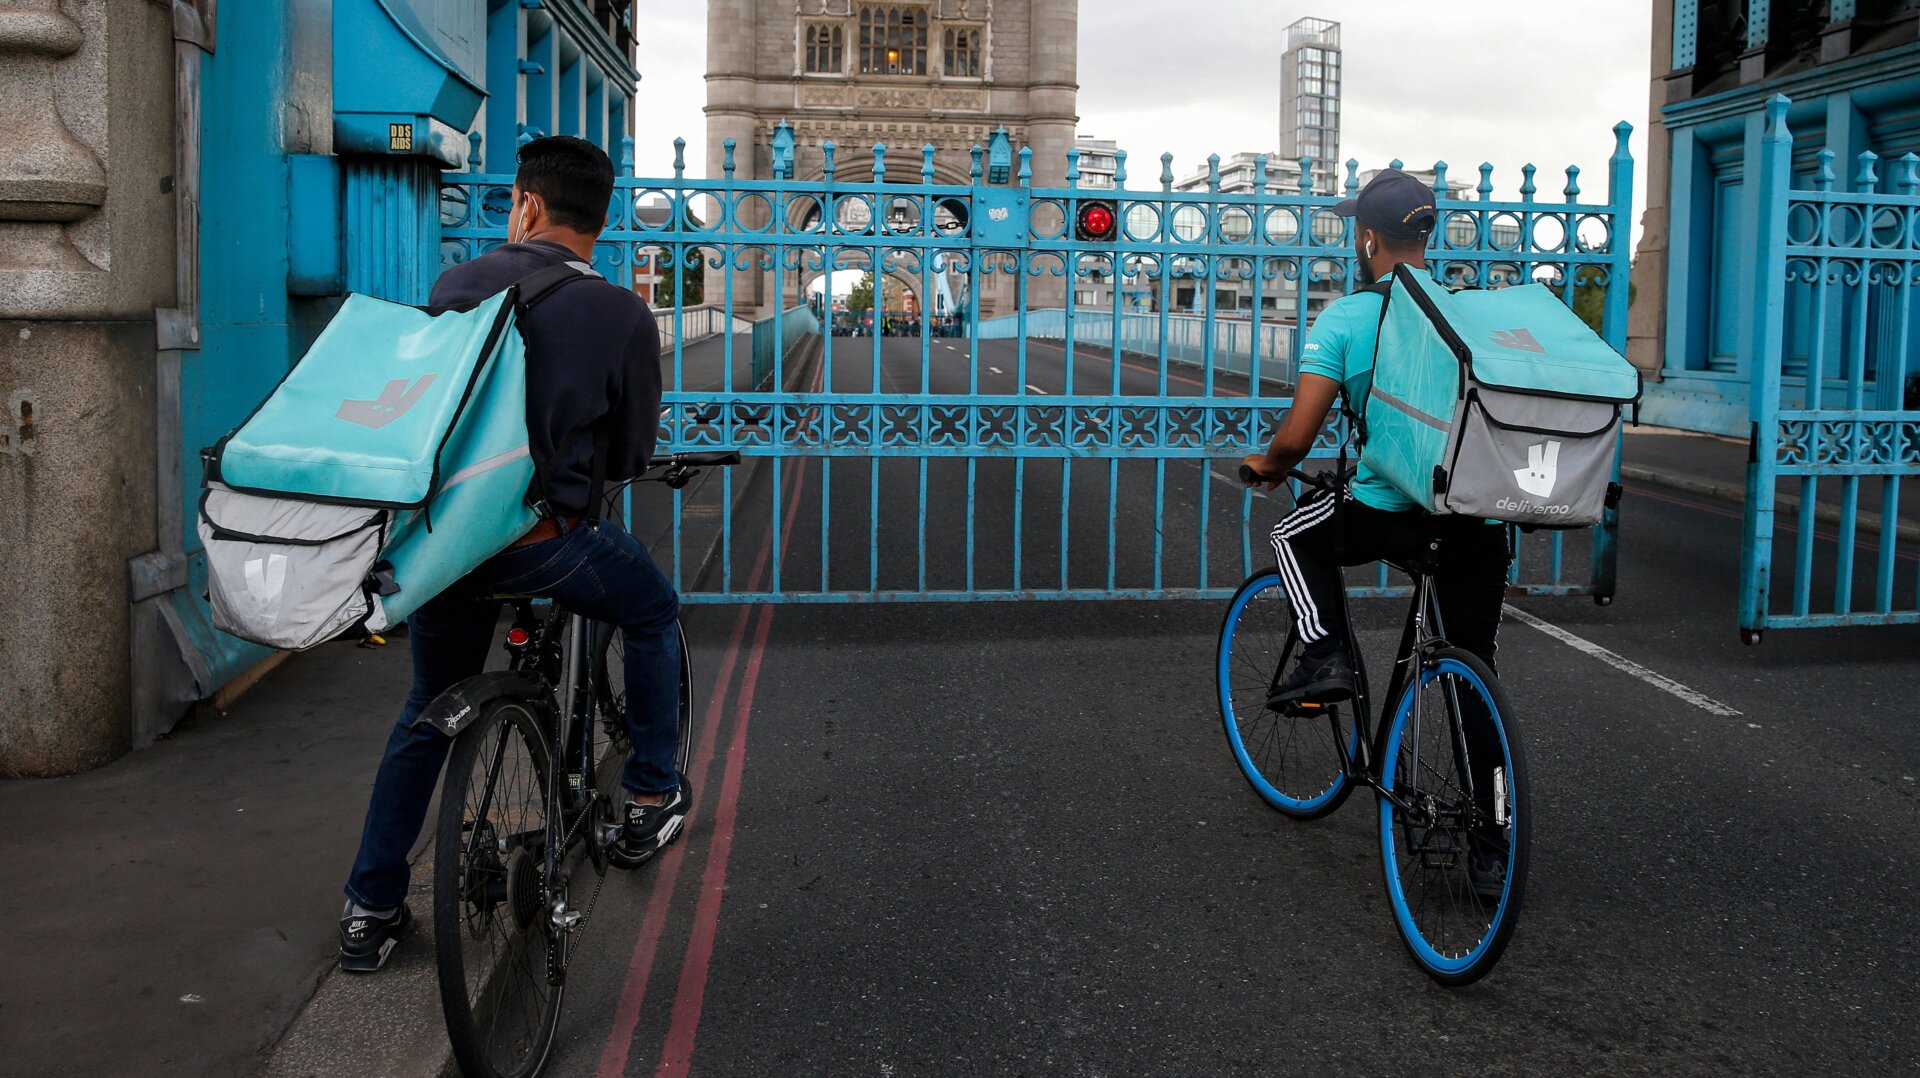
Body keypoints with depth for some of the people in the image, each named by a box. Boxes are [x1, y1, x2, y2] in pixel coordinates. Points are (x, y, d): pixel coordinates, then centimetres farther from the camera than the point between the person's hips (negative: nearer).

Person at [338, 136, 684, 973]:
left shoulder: (452, 287, 4)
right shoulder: (620, 313, -7)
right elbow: (628, 457, 1)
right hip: (544, 541, -4)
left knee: (428, 710, 23)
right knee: (655, 615, 26)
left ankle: (370, 908, 27)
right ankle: (650, 800, 30)